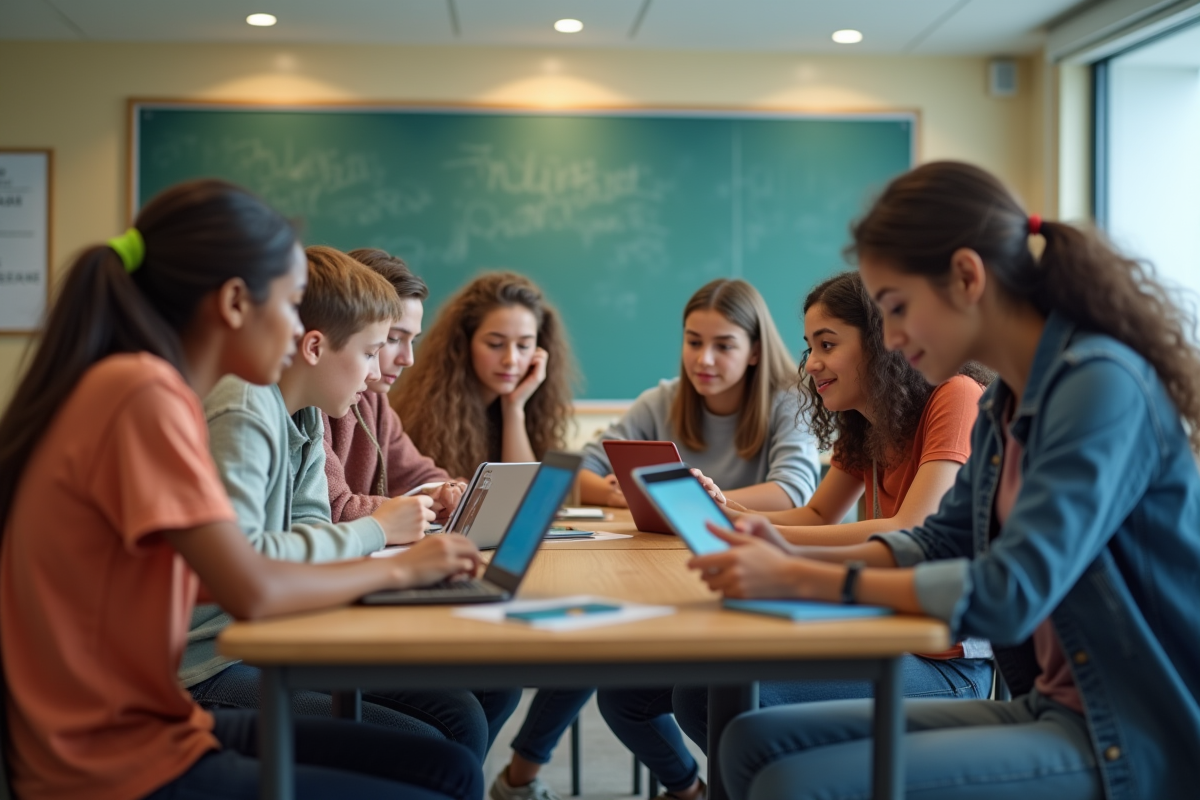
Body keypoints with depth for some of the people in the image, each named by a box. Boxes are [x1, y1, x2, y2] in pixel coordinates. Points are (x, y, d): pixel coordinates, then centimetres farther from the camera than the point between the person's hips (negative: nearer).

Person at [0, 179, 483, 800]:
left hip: (152, 724, 9)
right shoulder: (142, 392, -20)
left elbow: (218, 576, 8)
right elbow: (253, 592, -23)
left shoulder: (140, 386, 8)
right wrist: (396, 569, -7)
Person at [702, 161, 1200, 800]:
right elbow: (943, 541, 17)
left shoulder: (1102, 384, -19)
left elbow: (1008, 593, -26)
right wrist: (796, 558, 0)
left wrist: (800, 581, -21)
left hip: (1127, 744, -8)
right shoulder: (1003, 404, 8)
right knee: (755, 741, 2)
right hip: (1045, 706, 8)